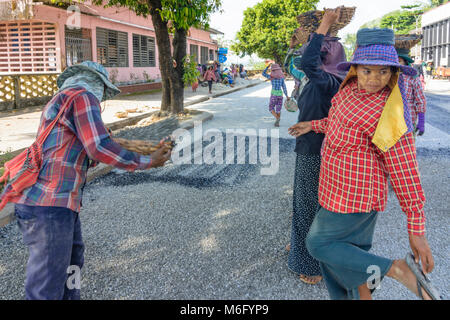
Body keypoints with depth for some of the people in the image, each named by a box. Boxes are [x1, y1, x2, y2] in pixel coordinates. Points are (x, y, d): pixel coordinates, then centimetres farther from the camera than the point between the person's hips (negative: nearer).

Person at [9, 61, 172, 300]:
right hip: (49, 208, -10)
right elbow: (100, 147, -16)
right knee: (47, 290, -5)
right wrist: (147, 162, -7)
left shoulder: (59, 101, 24)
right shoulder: (83, 96, -7)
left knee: (72, 260, 24)